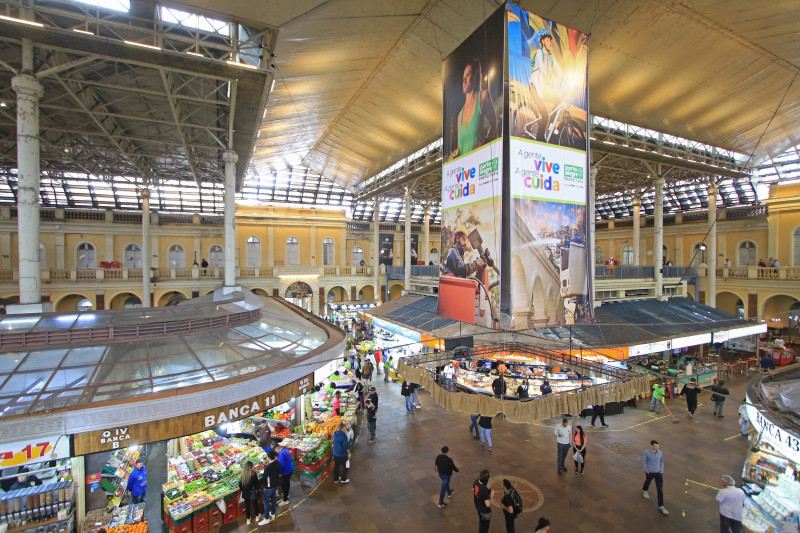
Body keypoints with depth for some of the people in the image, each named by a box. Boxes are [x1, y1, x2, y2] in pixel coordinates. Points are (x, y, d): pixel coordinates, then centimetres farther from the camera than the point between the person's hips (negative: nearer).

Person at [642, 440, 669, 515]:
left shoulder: (660, 453, -10)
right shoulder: (646, 452, -21)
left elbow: (661, 462, 7)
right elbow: (644, 461, -10)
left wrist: (661, 471, -2)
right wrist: (647, 471, -9)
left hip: (658, 473, 2)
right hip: (649, 472, -2)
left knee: (660, 489, -1)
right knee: (647, 482, 24)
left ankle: (661, 506, 8)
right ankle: (644, 490, 57)